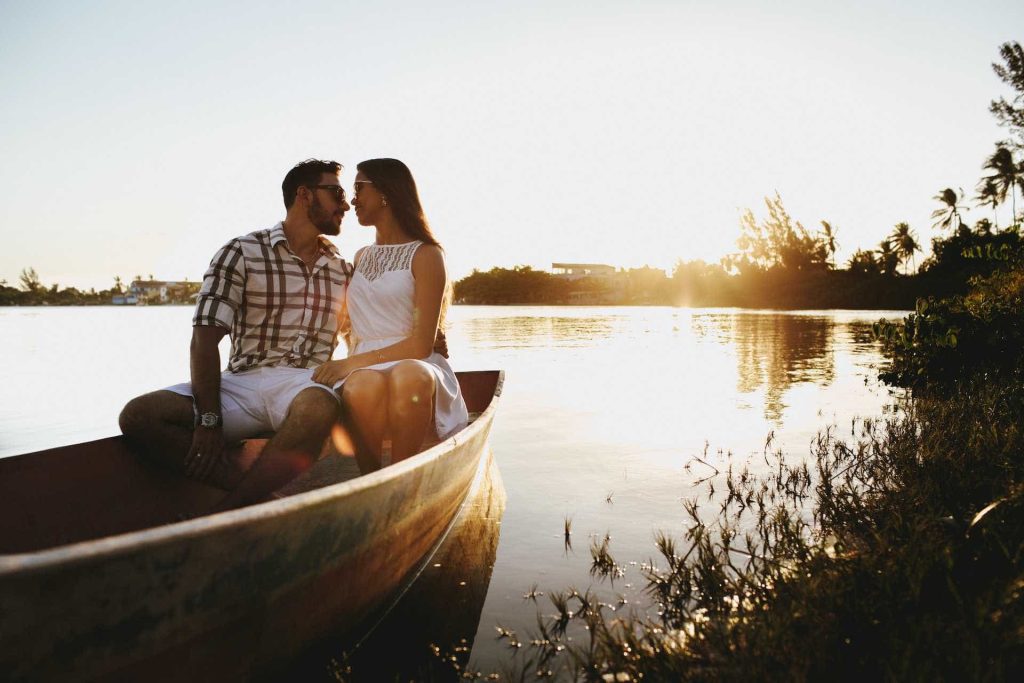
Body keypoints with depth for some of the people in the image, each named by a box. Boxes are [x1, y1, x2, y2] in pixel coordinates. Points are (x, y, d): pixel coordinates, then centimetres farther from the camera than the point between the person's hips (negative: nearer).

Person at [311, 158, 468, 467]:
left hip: (416, 366, -3)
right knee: (362, 387, -36)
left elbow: (421, 345, -6)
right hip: (363, 370, 4)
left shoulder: (425, 255, 4)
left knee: (408, 376, -41)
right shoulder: (361, 257, 25)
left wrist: (350, 363, -12)